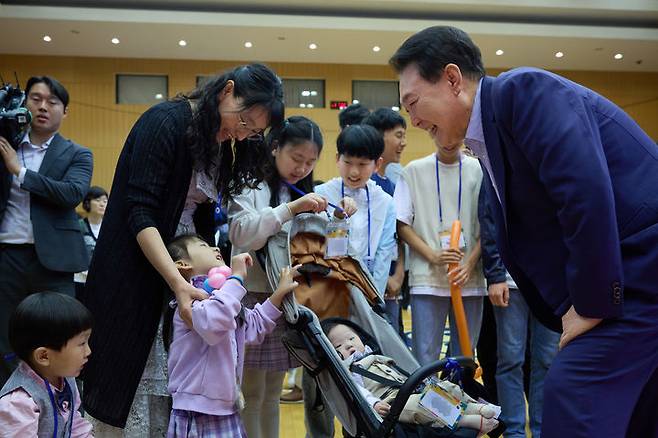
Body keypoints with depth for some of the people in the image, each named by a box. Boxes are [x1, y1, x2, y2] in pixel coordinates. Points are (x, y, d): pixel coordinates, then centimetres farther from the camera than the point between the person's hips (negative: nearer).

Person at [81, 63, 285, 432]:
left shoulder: (223, 146, 9)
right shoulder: (166, 122, -15)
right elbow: (140, 212, -22)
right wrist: (178, 282, -30)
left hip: (185, 269, 7)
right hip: (138, 274, -7)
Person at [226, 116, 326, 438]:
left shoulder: (304, 194, 15)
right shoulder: (250, 186, -5)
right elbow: (241, 235, -20)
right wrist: (291, 209, -25)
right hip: (254, 299, -6)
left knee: (272, 395, 14)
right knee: (251, 394, -2)